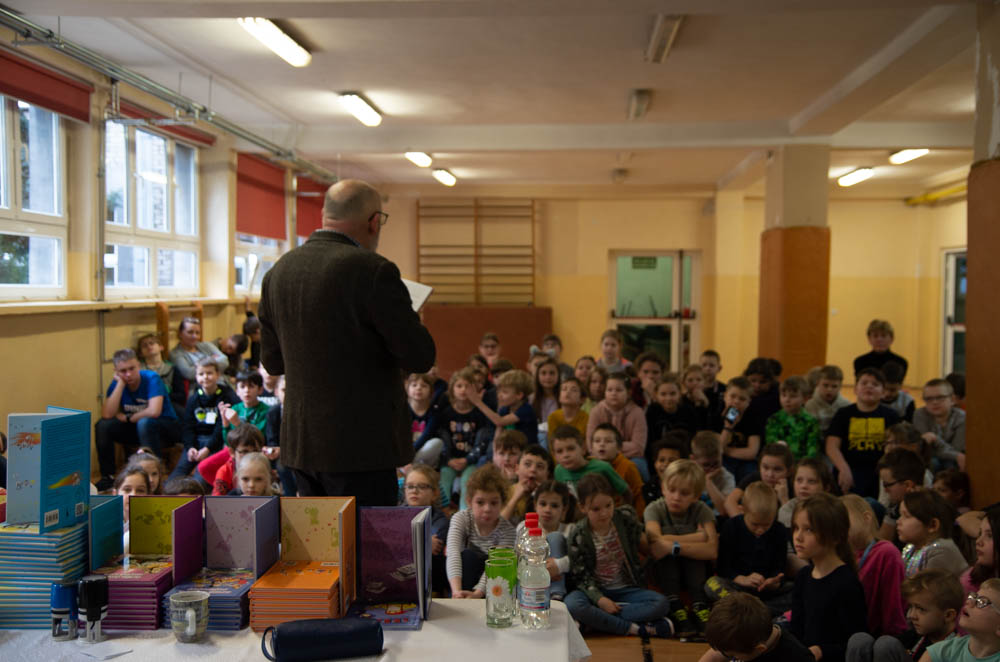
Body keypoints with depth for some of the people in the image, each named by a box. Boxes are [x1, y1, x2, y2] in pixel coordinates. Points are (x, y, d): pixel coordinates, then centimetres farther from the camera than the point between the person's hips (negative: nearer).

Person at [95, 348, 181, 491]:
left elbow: (154, 411, -32)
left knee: (144, 423, -36)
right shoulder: (116, 383, -5)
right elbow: (107, 414, -19)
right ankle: (107, 477, -3)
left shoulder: (151, 379, -19)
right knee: (102, 426, -13)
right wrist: (121, 383, -20)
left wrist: (128, 418, -15)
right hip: (136, 428, 6)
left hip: (167, 428, -5)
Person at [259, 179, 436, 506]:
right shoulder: (372, 270, -17)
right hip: (360, 444, -7)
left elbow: (272, 361, 12)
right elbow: (420, 357, -14)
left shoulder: (278, 271, 6)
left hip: (300, 442, 7)